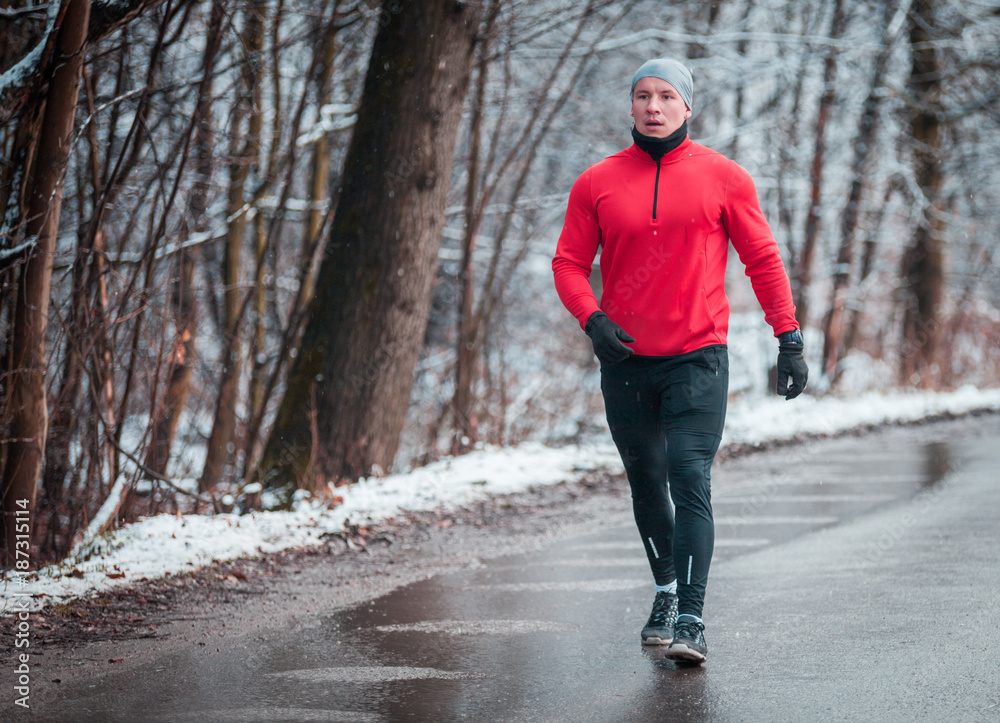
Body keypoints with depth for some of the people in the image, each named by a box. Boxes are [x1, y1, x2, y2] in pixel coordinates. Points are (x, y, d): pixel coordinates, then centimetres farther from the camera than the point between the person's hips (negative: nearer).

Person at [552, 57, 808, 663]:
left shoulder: (723, 177, 0)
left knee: (691, 482, -14)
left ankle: (691, 620, -16)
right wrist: (592, 319, -12)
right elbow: (569, 263, 6)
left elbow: (763, 258, 5)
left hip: (698, 360, -3)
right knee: (647, 485, 15)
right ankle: (667, 591, 34)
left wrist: (790, 339, 1)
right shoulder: (597, 183, 3)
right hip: (625, 362, 3)